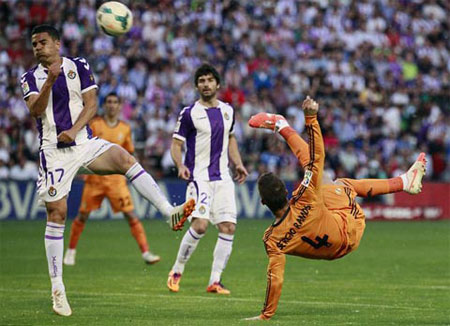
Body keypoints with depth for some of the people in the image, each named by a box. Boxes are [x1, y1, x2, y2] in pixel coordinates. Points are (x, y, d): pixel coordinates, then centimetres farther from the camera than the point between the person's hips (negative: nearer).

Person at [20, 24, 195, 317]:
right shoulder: (31, 78, 6)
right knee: (56, 213, -3)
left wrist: (74, 130, -17)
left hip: (85, 143, 0)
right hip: (54, 152, 0)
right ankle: (57, 288, 2)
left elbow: (91, 104, -1)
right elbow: (35, 110, -10)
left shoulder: (79, 67, 7)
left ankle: (171, 213, -35)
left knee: (125, 159, -27)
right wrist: (50, 81, -24)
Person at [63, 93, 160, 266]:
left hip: (116, 178, 1)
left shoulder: (125, 128, 8)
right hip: (95, 177, -1)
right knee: (83, 216, 4)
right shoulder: (94, 124, 0)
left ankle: (145, 252, -10)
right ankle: (71, 251, 23)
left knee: (131, 215, -8)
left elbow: (129, 153, 18)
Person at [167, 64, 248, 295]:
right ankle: (177, 271, -2)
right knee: (200, 225, -21)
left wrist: (238, 163, 14)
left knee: (228, 228, -4)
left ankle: (215, 281, 2)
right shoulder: (189, 113, -5)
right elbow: (176, 144, -3)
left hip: (222, 178, 5)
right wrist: (180, 166, -21)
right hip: (199, 178, -5)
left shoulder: (227, 111, 11)